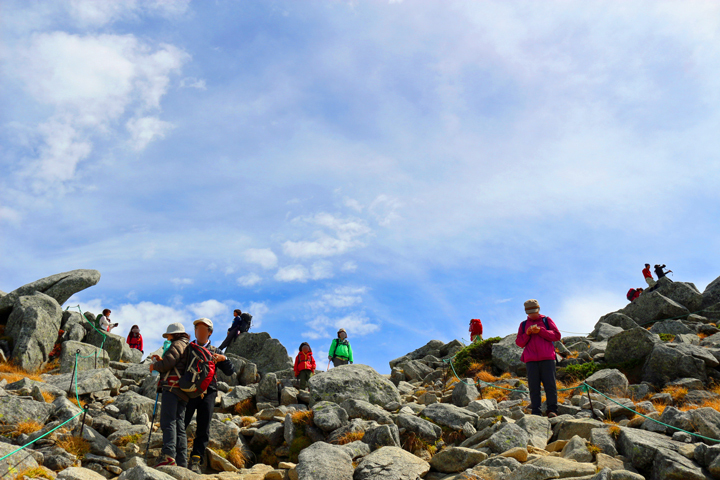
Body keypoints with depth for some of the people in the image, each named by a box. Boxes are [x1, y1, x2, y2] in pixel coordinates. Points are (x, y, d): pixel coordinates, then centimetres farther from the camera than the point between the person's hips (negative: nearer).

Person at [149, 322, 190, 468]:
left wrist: (154, 366, 6)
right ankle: (181, 461, 1)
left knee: (168, 421, -18)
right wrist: (161, 360, 28)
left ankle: (168, 454, -32)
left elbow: (167, 364, -12)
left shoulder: (178, 345, 0)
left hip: (172, 387, -9)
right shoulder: (189, 347, 29)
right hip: (182, 390, 9)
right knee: (179, 424, 5)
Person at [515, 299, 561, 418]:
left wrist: (540, 331, -7)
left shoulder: (546, 320, 16)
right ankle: (536, 412, -3)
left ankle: (552, 410, -5)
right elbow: (519, 343, 15)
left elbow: (557, 335, 5)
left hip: (547, 358, -1)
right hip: (531, 360, 1)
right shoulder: (523, 324, 20)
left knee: (550, 384, -7)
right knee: (533, 386, -4)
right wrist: (527, 334, -4)